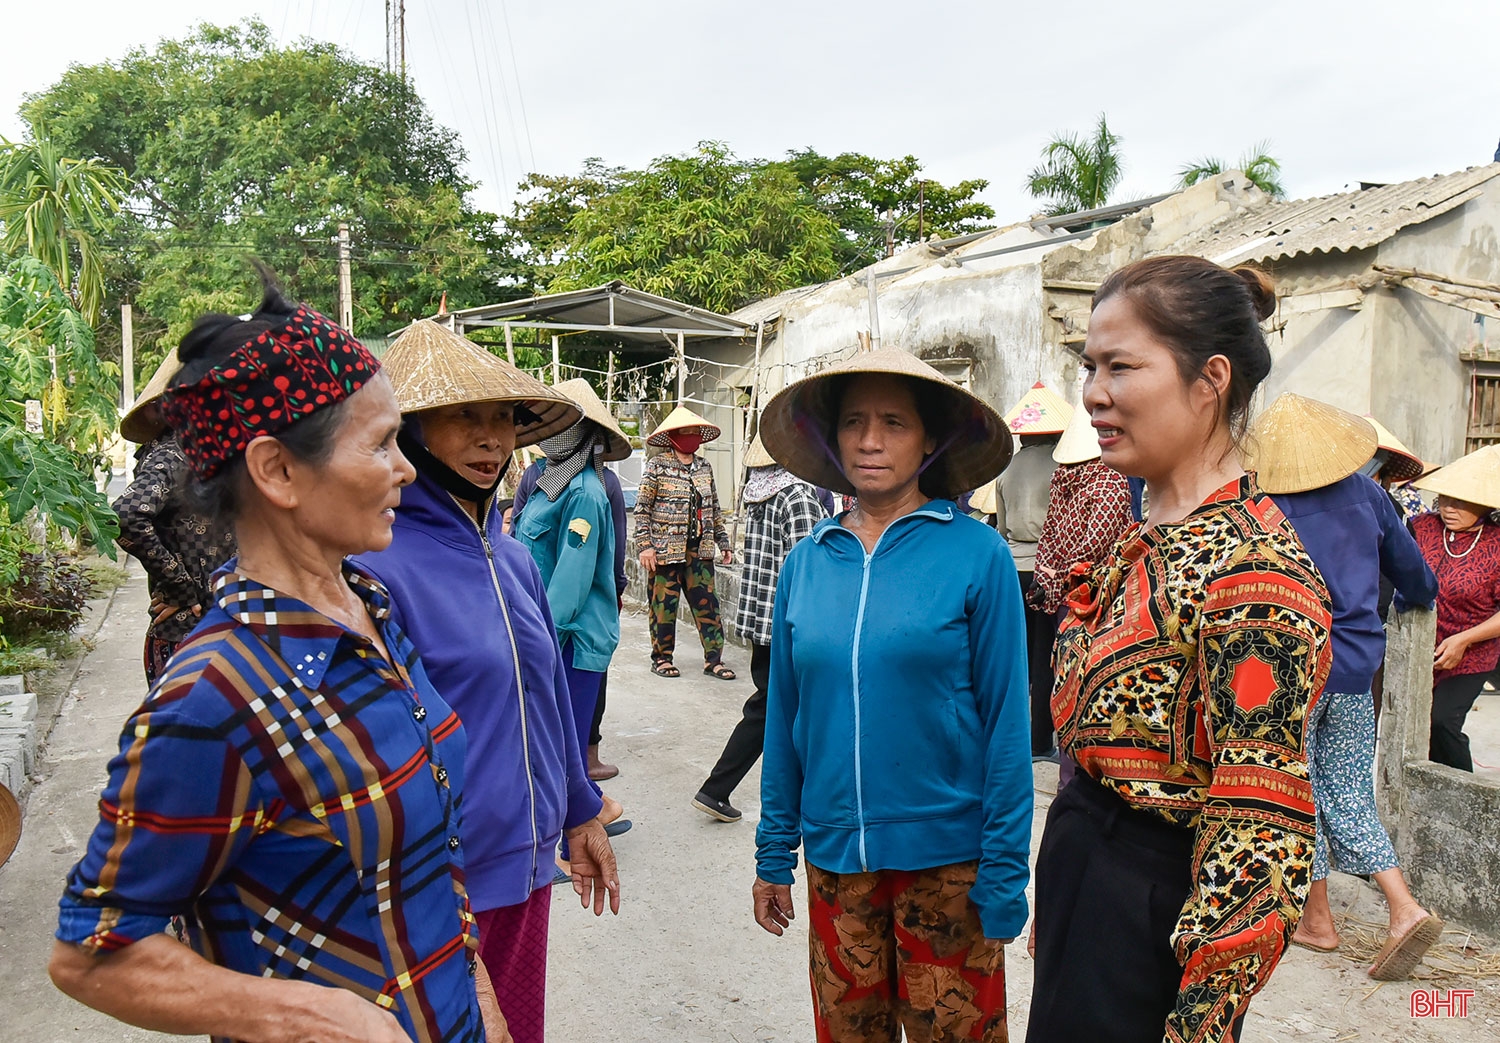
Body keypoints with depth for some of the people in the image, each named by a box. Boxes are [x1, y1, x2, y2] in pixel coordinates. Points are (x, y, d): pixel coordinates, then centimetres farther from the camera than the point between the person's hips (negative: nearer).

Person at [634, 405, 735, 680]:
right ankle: (661, 658, 16)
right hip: (666, 550, -4)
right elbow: (641, 509, -6)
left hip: (699, 549, 5)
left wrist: (724, 543, 15)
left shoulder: (704, 467, 12)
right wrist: (645, 546, -13)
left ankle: (713, 659, 9)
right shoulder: (657, 466, -4)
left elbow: (715, 509, 18)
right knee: (664, 604, 3)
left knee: (707, 603, 3)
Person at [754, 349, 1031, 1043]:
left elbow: (1006, 723, -8)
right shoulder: (806, 563, 1)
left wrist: (1004, 878, -10)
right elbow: (784, 722, 7)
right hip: (835, 855, 3)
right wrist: (775, 855, 8)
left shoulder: (978, 554, -9)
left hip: (945, 855, -3)